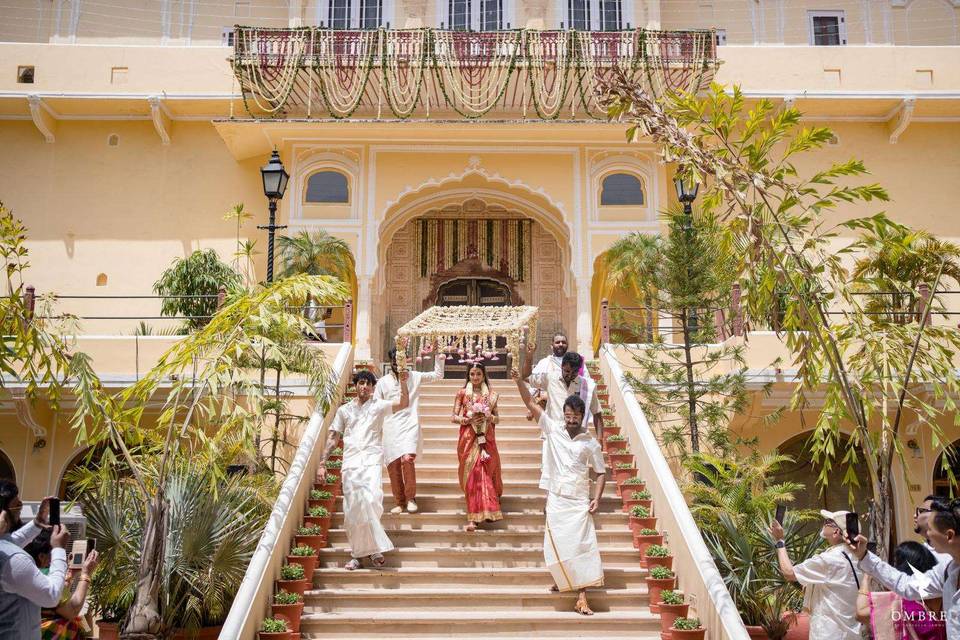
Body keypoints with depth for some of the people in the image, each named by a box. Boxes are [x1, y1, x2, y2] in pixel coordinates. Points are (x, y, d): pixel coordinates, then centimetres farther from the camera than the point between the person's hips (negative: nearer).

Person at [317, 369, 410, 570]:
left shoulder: (378, 406, 12)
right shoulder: (344, 410, 18)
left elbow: (404, 404, -1)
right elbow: (332, 438, 16)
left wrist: (403, 383, -16)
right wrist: (322, 463, 7)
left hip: (372, 462, -3)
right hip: (350, 464, 3)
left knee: (371, 501, -22)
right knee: (352, 509, 0)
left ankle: (374, 549, -10)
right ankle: (357, 555, 10)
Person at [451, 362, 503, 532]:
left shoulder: (491, 395, 8)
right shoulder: (462, 393, 4)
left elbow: (497, 418, 12)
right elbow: (454, 417, 3)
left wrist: (488, 418, -9)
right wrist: (468, 419, -14)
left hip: (486, 439, 2)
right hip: (468, 439, -2)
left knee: (486, 473, -1)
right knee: (472, 475, -4)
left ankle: (474, 516, 12)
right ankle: (473, 516, 2)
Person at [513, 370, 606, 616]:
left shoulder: (591, 444, 2)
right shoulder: (553, 429, 2)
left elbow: (601, 473, 8)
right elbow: (531, 403, 0)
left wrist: (597, 498, -5)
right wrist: (519, 380, -10)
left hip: (579, 502, -1)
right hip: (555, 500, 1)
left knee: (581, 546, -8)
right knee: (557, 546, 6)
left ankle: (582, 597, -8)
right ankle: (562, 578, 35)